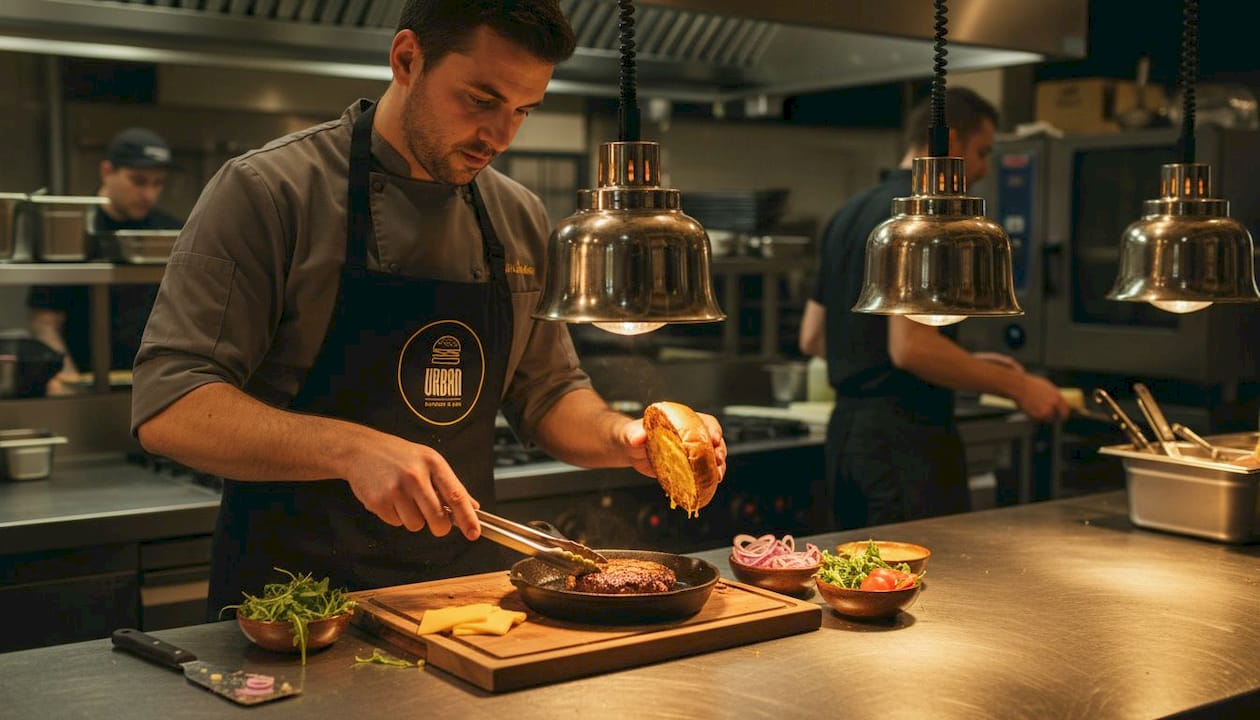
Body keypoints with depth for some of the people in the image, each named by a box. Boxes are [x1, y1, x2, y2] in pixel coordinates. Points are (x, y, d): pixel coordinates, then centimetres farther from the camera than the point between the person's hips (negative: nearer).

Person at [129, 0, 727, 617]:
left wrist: (624, 439, -2)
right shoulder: (266, 191, -7)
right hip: (297, 600, -4)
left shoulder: (519, 219, 10)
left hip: (467, 586, 5)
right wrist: (352, 450, -27)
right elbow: (167, 408, -13)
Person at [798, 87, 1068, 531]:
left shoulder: (849, 215, 16)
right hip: (905, 439, -10)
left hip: (846, 429, 10)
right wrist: (1017, 387, -13)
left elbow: (813, 338, 19)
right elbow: (911, 346, -23)